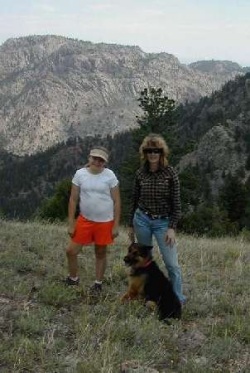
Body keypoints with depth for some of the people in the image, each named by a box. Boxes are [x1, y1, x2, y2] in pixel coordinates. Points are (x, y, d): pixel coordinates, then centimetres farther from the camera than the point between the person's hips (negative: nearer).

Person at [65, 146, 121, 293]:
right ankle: (73, 278, 28)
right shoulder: (80, 174, -3)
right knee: (71, 251, 3)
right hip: (85, 220, 2)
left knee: (101, 253, 11)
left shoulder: (110, 175, -8)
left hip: (105, 222, -2)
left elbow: (116, 201, -4)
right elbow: (73, 200, 1)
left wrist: (116, 225, -7)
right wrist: (71, 223, -2)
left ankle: (98, 284, 28)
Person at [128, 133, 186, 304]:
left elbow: (176, 202, -8)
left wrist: (172, 227, -14)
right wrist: (131, 225, 11)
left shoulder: (170, 173, -9)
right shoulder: (140, 173, 0)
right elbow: (135, 200, 9)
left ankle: (178, 299, 9)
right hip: (142, 220, 3)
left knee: (172, 263, -5)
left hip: (163, 222, -3)